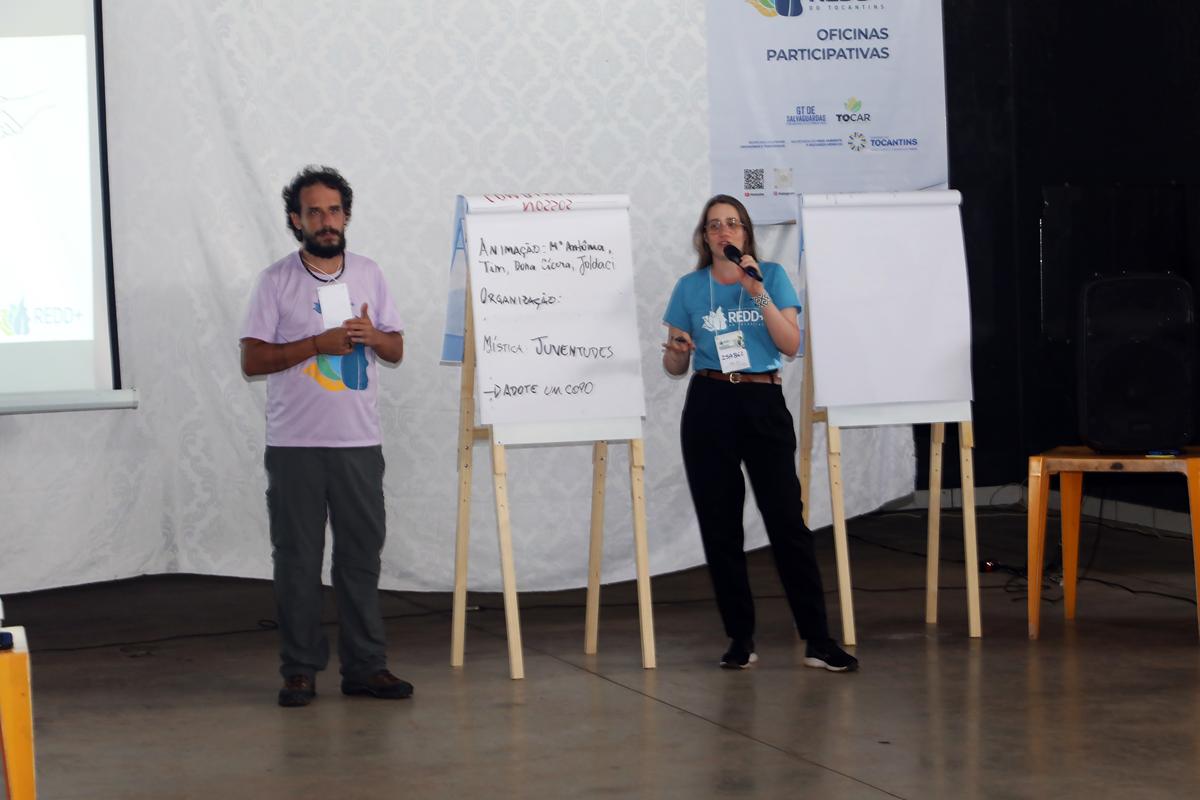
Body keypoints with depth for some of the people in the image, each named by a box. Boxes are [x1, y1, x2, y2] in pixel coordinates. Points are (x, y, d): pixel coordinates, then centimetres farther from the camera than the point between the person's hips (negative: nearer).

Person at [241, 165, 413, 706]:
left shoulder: (368, 274, 10)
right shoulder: (276, 280, -2)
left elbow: (397, 350, 14)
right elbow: (251, 359, -6)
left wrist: (373, 336, -9)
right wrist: (318, 344, -16)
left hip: (359, 443, 3)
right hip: (294, 445, -3)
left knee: (361, 556, 5)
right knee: (297, 560, 2)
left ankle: (365, 666, 12)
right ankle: (300, 670, 9)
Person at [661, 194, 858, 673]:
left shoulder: (771, 276, 5)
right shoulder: (690, 288, 7)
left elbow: (791, 344, -5)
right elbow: (674, 366, 12)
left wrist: (758, 292, -12)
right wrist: (677, 352, -12)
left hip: (764, 404, -1)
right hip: (709, 406, 2)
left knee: (787, 521, -8)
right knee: (720, 527, 2)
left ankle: (817, 640, -6)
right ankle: (740, 638, 11)